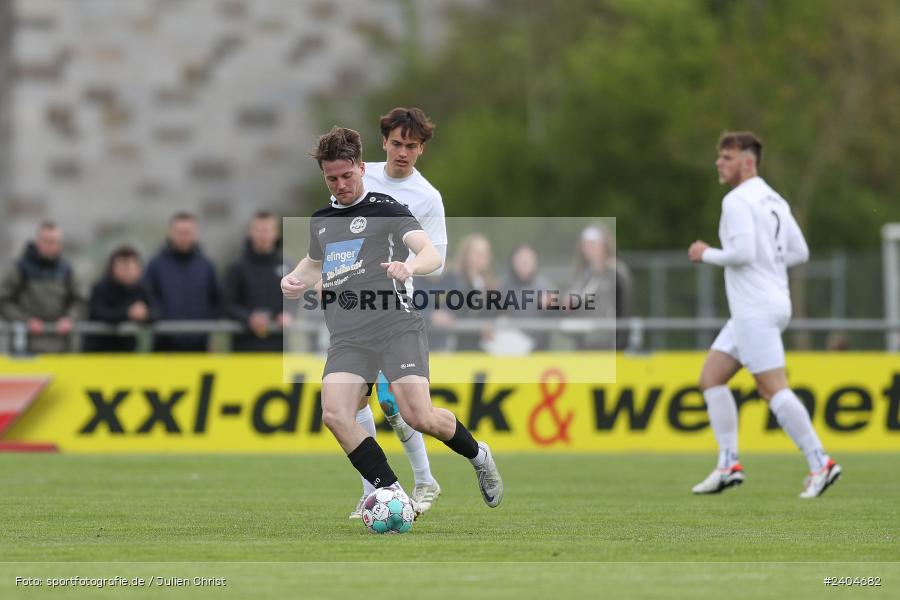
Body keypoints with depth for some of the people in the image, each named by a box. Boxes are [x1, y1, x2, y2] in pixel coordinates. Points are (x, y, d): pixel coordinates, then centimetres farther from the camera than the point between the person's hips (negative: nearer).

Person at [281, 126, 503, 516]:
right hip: (347, 337, 5)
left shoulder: (384, 209, 2)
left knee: (419, 417, -18)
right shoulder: (320, 220, 20)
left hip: (396, 326, -5)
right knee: (334, 414, -21)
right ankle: (391, 492, -15)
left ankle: (478, 456, 14)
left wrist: (410, 266, -33)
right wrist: (295, 279, 18)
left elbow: (432, 254, -10)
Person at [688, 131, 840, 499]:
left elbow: (743, 252, -23)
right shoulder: (774, 200, 15)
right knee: (711, 377, 10)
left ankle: (820, 463, -10)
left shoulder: (737, 201, -13)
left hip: (756, 311, -10)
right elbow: (799, 252, 15)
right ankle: (729, 465, 6)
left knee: (773, 389, -9)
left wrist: (706, 254, -7)